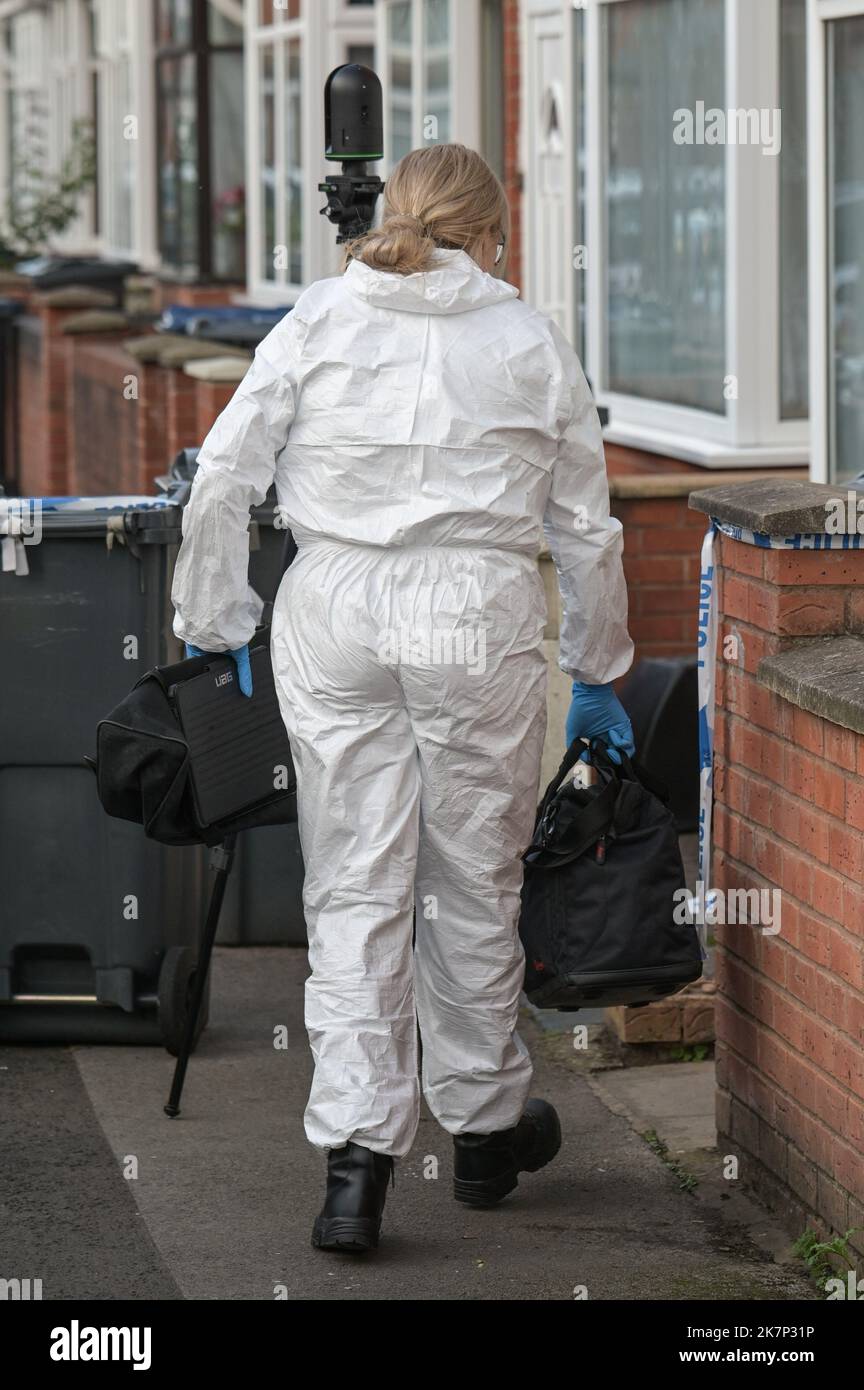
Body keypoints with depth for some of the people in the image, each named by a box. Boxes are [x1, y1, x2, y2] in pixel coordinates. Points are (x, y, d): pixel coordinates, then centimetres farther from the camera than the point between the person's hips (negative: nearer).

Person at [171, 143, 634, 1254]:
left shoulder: (316, 324, 6)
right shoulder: (531, 344, 6)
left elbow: (221, 483, 1)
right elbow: (585, 530, 11)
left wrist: (214, 625, 13)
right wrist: (598, 675, 22)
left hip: (333, 610, 1)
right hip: (480, 618, -1)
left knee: (353, 889, 4)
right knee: (474, 883, 13)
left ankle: (355, 1157, -5)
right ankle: (484, 1128, 28)